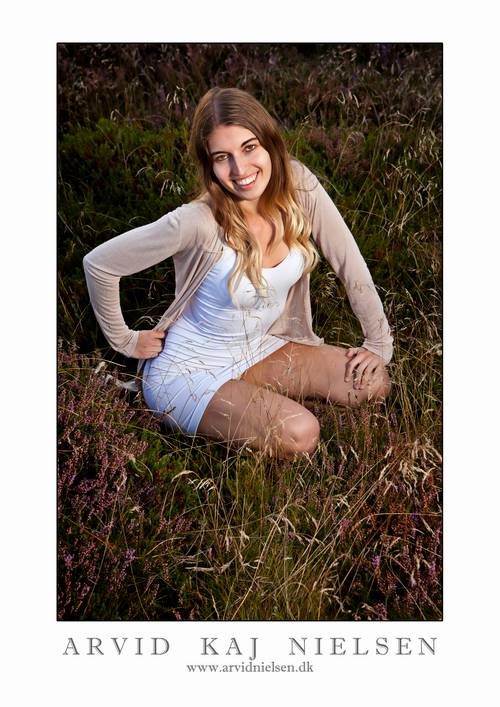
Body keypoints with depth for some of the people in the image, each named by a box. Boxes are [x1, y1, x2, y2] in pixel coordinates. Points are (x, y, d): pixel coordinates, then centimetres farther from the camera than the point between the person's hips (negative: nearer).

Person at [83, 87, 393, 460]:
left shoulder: (298, 185, -15)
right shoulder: (197, 222, -29)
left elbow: (351, 265, -6)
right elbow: (99, 264, -20)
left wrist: (380, 344, -2)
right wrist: (126, 341, -8)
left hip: (259, 349, 6)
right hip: (190, 371, -6)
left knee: (373, 384, -4)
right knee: (300, 435, -25)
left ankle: (253, 395, 11)